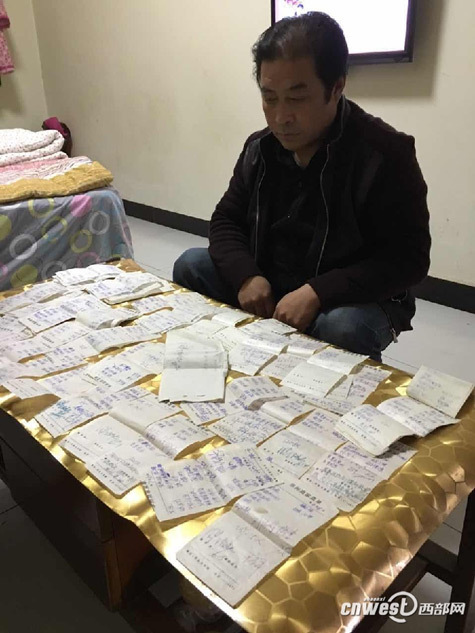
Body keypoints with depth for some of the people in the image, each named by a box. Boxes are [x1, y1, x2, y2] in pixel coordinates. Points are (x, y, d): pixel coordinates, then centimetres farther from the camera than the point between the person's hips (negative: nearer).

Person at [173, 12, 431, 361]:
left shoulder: (385, 153, -17)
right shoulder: (260, 148, 1)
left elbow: (407, 259, -20)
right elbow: (226, 220, 5)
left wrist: (317, 293, -31)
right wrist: (247, 276, -17)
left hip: (354, 300, -4)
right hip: (268, 287, 5)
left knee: (343, 328, -37)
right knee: (190, 265, -7)